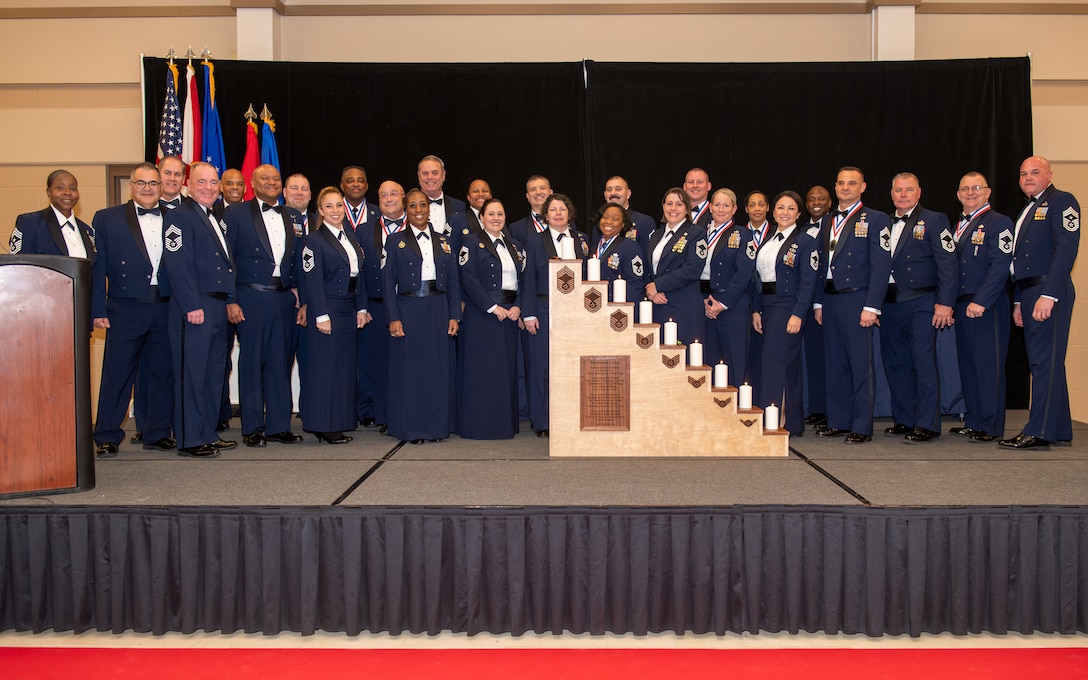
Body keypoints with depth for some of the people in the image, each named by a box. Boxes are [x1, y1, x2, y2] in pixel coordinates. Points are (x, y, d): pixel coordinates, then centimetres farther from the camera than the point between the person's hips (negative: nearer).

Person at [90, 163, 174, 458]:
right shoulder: (107, 219, 6)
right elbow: (98, 268, 2)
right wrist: (98, 310, -5)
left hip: (166, 309, 2)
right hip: (126, 310, -2)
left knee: (163, 373, 7)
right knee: (117, 373, 1)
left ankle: (158, 433, 18)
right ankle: (107, 437, 11)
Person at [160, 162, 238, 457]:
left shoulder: (214, 219, 20)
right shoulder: (179, 216, -8)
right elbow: (178, 264, -17)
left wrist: (229, 301, 14)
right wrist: (192, 306, -22)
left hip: (217, 307, 9)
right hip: (194, 308, -9)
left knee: (214, 374, 13)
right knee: (191, 375, -4)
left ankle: (208, 434, 23)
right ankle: (189, 440, 3)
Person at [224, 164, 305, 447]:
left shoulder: (294, 217, 13)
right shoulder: (235, 214, 2)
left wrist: (298, 292, 3)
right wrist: (230, 301, -9)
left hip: (284, 298, 4)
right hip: (251, 298, -3)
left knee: (280, 363, 7)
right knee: (251, 363, 2)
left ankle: (278, 426, 15)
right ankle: (252, 428, 10)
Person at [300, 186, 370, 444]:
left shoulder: (350, 237, 14)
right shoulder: (314, 240, -7)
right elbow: (312, 281, -12)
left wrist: (361, 308, 8)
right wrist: (321, 316, -17)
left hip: (349, 311, 7)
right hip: (327, 309, -7)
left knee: (346, 365, 9)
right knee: (325, 366, -4)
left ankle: (341, 422, 17)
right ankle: (324, 426, 3)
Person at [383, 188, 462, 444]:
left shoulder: (443, 242, 12)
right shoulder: (395, 241, 4)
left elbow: (453, 283, 10)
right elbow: (388, 282, -1)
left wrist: (454, 315, 1)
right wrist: (393, 318, -9)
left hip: (438, 310, 3)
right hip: (408, 310, -2)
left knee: (439, 368, 3)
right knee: (409, 368, -1)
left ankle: (437, 425, 12)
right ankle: (411, 428, 7)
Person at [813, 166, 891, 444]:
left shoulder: (875, 220, -2)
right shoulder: (827, 221, 16)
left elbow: (881, 266, -9)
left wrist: (871, 306, -16)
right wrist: (819, 302, 11)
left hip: (856, 300, -6)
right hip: (830, 300, 6)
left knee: (860, 365, -2)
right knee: (835, 364, 9)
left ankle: (862, 427, 3)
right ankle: (838, 421, 17)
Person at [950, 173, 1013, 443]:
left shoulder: (999, 223, -6)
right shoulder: (958, 226, 18)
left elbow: (1000, 266, -15)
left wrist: (981, 301, -21)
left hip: (988, 306, -8)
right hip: (962, 306, 8)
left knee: (988, 365, -5)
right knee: (967, 364, 11)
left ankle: (991, 426, 1)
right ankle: (973, 421, 19)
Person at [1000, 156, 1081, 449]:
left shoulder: (1061, 201, -5)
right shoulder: (1028, 211, 22)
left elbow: (1066, 249, -16)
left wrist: (1049, 295, -23)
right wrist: (1019, 301, 16)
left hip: (1049, 291, -9)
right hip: (1028, 293, 9)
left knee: (1045, 361, -10)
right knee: (1045, 361, 11)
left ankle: (1040, 431, -9)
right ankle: (1059, 429, 17)